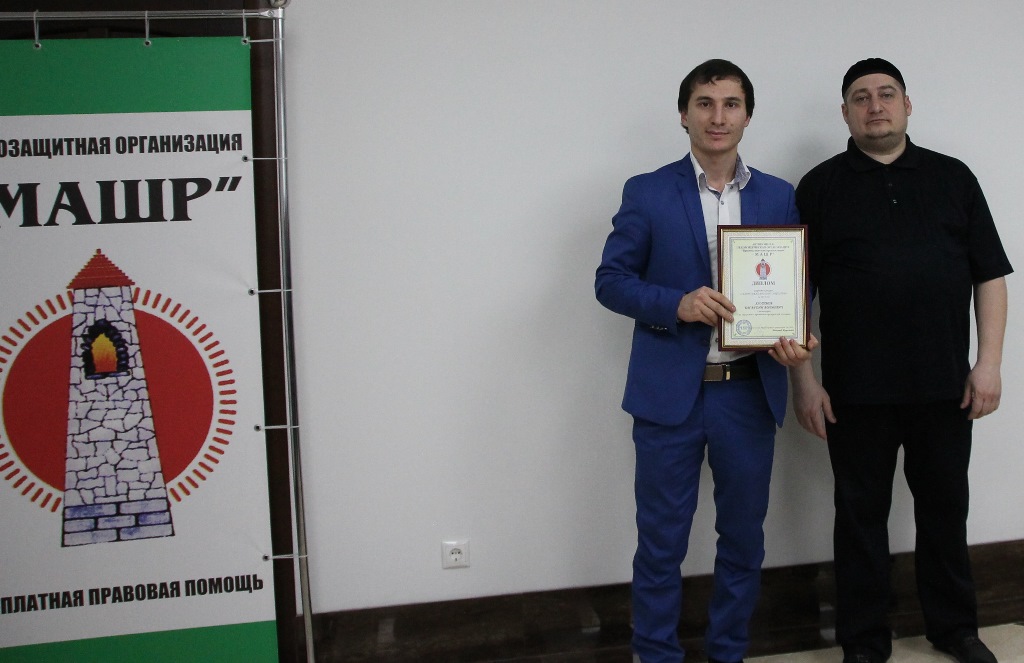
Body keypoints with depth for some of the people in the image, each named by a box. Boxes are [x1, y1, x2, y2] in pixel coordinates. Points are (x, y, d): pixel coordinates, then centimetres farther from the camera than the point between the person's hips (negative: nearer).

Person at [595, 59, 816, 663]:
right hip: (669, 392, -2)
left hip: (751, 393, 3)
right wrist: (677, 304, -18)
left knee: (743, 535, 14)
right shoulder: (647, 193, 0)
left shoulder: (781, 198, 7)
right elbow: (611, 280, -1)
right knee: (661, 540, 6)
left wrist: (794, 340, -10)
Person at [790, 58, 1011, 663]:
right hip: (857, 391, -1)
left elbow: (990, 276, 6)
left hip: (944, 386, 2)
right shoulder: (820, 188, 3)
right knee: (861, 514, 8)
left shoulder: (953, 178, 8)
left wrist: (989, 363, -2)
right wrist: (804, 380, -5)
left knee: (945, 508, 14)